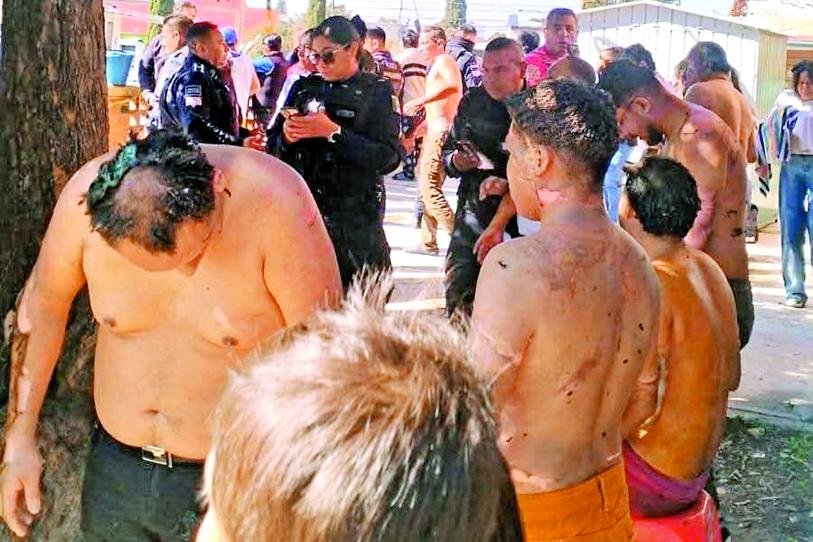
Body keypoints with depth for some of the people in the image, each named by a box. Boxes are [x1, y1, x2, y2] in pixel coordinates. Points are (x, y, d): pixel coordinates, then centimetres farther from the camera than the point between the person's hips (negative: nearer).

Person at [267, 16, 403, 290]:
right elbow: (273, 146, 13)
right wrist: (286, 137, -9)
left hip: (354, 217, -3)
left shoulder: (377, 91, 1)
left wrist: (333, 132, -18)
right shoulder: (304, 87, 12)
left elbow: (389, 157, -12)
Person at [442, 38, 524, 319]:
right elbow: (447, 151, 18)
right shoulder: (472, 101, 7)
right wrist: (455, 161, -4)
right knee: (458, 299, 1)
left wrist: (498, 225, -15)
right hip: (471, 214, 4)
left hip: (518, 223, -4)